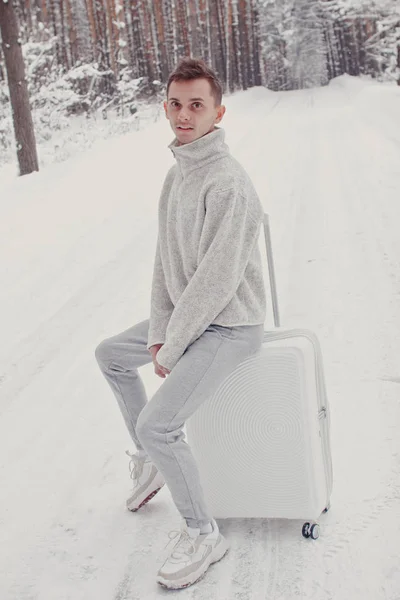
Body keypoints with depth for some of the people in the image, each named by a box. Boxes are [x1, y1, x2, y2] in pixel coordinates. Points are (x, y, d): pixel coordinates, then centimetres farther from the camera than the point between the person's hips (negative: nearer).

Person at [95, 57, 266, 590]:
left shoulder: (228, 182, -25)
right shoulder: (176, 174, 5)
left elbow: (216, 280, -27)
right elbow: (165, 260, 7)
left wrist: (171, 348, -17)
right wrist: (158, 332, -1)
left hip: (229, 327, -10)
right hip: (188, 316, 10)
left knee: (157, 423, -21)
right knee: (110, 355, 23)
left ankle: (202, 534, 1)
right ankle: (150, 462, 35)